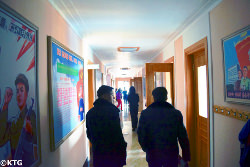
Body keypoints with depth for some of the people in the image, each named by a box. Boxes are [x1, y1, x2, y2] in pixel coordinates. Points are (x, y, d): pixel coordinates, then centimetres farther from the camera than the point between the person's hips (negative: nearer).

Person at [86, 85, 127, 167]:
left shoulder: (90, 112, 4)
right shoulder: (112, 110, -16)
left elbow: (89, 134, 11)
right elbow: (117, 133, -19)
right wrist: (123, 148, -8)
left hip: (97, 153, 6)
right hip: (113, 153, -6)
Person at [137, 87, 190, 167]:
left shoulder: (145, 113, -11)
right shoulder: (176, 113, -11)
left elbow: (141, 136, -6)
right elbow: (183, 138, -7)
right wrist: (186, 158, 3)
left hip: (153, 155, 1)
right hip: (171, 155, 0)